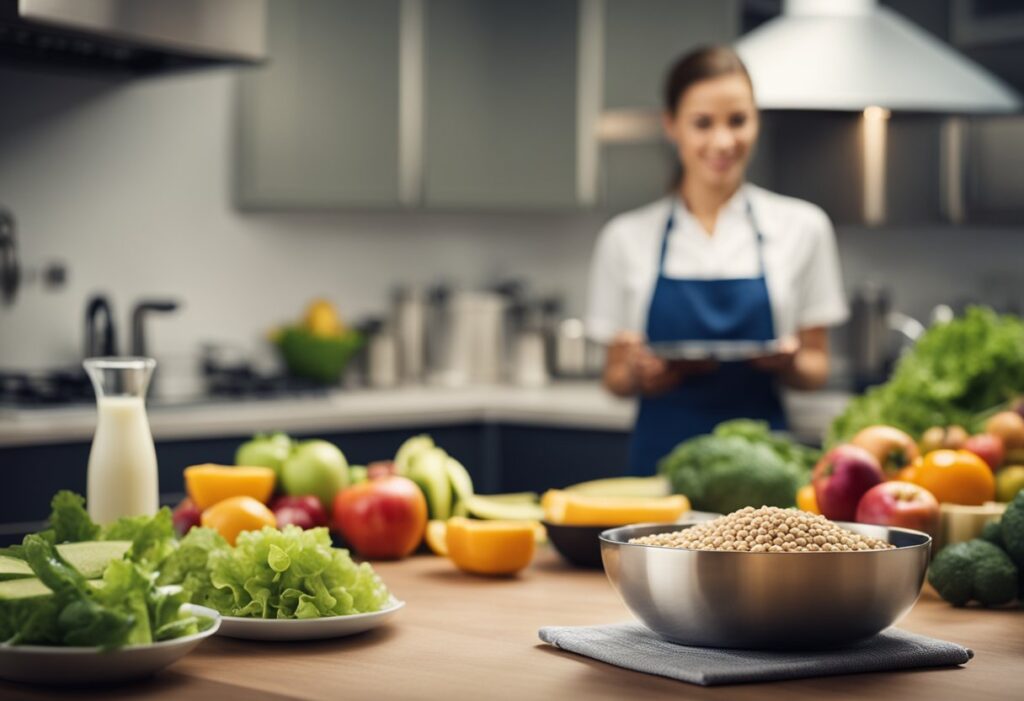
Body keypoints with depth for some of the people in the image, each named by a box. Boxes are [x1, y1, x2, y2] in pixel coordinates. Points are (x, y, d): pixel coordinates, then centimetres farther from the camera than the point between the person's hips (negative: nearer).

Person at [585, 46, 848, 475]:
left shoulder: (802, 227, 6)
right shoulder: (626, 238, 6)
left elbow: (816, 368, 9)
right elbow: (616, 377, 10)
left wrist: (791, 363, -11)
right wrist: (639, 372, -11)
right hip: (662, 453, 0)